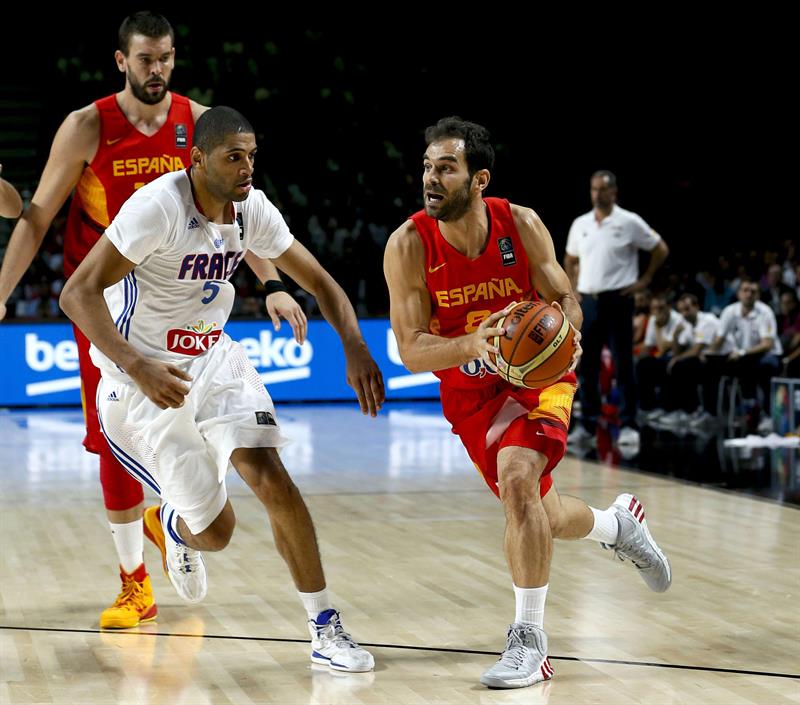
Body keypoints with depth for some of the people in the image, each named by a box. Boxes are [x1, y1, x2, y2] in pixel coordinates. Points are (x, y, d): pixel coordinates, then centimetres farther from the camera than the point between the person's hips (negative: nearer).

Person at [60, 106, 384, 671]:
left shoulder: (252, 208, -7)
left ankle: (325, 628, -5)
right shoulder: (156, 207, -25)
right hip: (147, 380, -4)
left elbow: (320, 282, 3)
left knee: (273, 481, -15)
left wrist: (356, 349, -15)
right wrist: (138, 368, -38)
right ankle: (172, 526, 40)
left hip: (215, 360, 5)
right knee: (215, 529, 1)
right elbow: (78, 293, -26)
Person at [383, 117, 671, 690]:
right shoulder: (408, 246, -21)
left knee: (517, 477, -28)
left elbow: (566, 300, -8)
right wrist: (471, 345, -42)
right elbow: (411, 351, -22)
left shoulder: (521, 225, -19)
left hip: (538, 375, -2)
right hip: (471, 393, 2)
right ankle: (618, 524, 50)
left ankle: (530, 639, -17)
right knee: (545, 520, 12)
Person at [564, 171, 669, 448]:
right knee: (587, 365, 5)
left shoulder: (629, 222, -3)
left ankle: (628, 425, 0)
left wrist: (644, 280, -2)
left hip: (617, 299, -4)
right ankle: (588, 424, 12)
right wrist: (574, 288, 13)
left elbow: (660, 249, 3)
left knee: (623, 365, -4)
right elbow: (570, 260, 25)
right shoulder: (580, 224, 10)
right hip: (588, 300, 4)